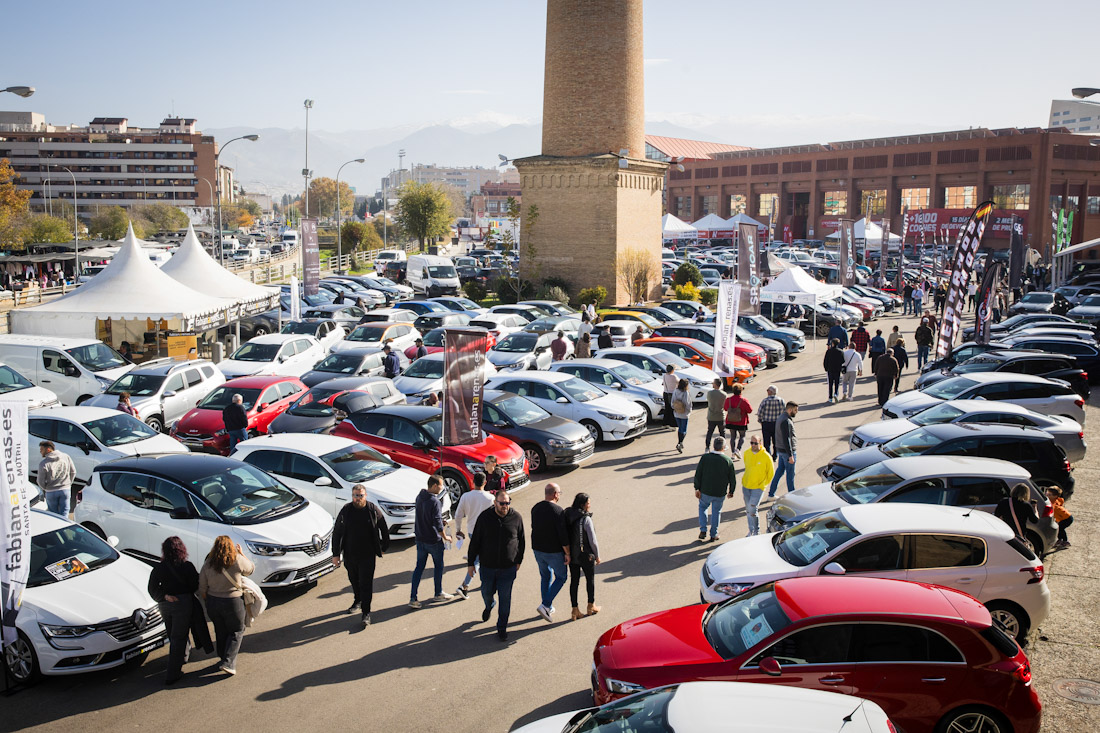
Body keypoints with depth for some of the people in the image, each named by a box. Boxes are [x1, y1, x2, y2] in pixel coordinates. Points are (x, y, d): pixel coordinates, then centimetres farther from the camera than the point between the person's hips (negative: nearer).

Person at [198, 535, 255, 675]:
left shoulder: (208, 564, -4)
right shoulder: (237, 560, -14)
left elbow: (202, 589, 2)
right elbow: (251, 569, 6)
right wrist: (241, 554, 14)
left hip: (213, 603, 4)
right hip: (233, 602, -3)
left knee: (220, 632, 20)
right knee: (237, 631, 11)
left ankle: (223, 658, 32)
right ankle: (228, 662, 0)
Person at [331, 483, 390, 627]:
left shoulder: (373, 510, -6)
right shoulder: (346, 510, -4)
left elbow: (384, 530, 8)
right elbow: (337, 533, 2)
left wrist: (384, 548, 13)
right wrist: (336, 554, 1)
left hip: (368, 555, -3)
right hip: (349, 554, 3)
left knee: (366, 583, -5)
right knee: (354, 580, 19)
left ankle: (366, 613, 1)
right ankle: (358, 601, 43)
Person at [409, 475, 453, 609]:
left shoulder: (419, 497, 2)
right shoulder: (434, 501, -24)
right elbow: (438, 523, -22)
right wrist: (445, 537, -7)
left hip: (420, 539, 7)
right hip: (433, 540, -7)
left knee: (419, 567, 9)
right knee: (438, 566, 14)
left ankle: (413, 598, 5)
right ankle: (438, 594, 28)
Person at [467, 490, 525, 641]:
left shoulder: (516, 518, -7)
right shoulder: (484, 517, -9)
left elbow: (521, 541, 7)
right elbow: (475, 541, -2)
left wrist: (518, 560, 10)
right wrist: (471, 563, 0)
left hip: (508, 568, -1)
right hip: (487, 566, 1)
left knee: (505, 598, 3)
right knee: (487, 592, 18)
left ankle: (502, 627, 19)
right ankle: (489, 606, 53)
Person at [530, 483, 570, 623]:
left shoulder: (535, 509, 2)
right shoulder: (558, 511, -20)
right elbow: (563, 534, -21)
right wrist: (567, 553, -13)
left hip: (537, 549, 6)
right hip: (554, 552, -6)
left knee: (545, 577, 22)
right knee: (560, 577, 10)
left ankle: (548, 608, 28)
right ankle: (545, 605, -2)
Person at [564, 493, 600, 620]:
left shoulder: (568, 516, -3)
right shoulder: (586, 519, -22)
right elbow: (593, 541, -18)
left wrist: (568, 553, 13)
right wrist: (597, 556, -4)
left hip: (572, 555, 5)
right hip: (585, 555, -5)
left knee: (574, 581, 12)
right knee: (590, 579, 16)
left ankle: (575, 610, 16)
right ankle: (591, 607, 30)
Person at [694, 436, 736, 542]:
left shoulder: (705, 457, -11)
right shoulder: (728, 460, -10)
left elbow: (698, 474, -9)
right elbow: (732, 479, -2)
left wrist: (697, 489, 0)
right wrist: (731, 491, 12)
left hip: (705, 491, 0)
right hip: (720, 493, 0)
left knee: (702, 507, 24)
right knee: (716, 512, 18)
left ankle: (703, 531, 14)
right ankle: (713, 535, 25)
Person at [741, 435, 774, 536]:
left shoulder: (766, 457, -14)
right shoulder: (746, 453, 0)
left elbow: (771, 473, -1)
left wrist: (763, 484, 1)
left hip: (758, 487, -5)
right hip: (746, 486, 5)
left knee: (752, 510, -13)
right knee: (748, 510, 11)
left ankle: (756, 532, 3)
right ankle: (751, 531, 27)